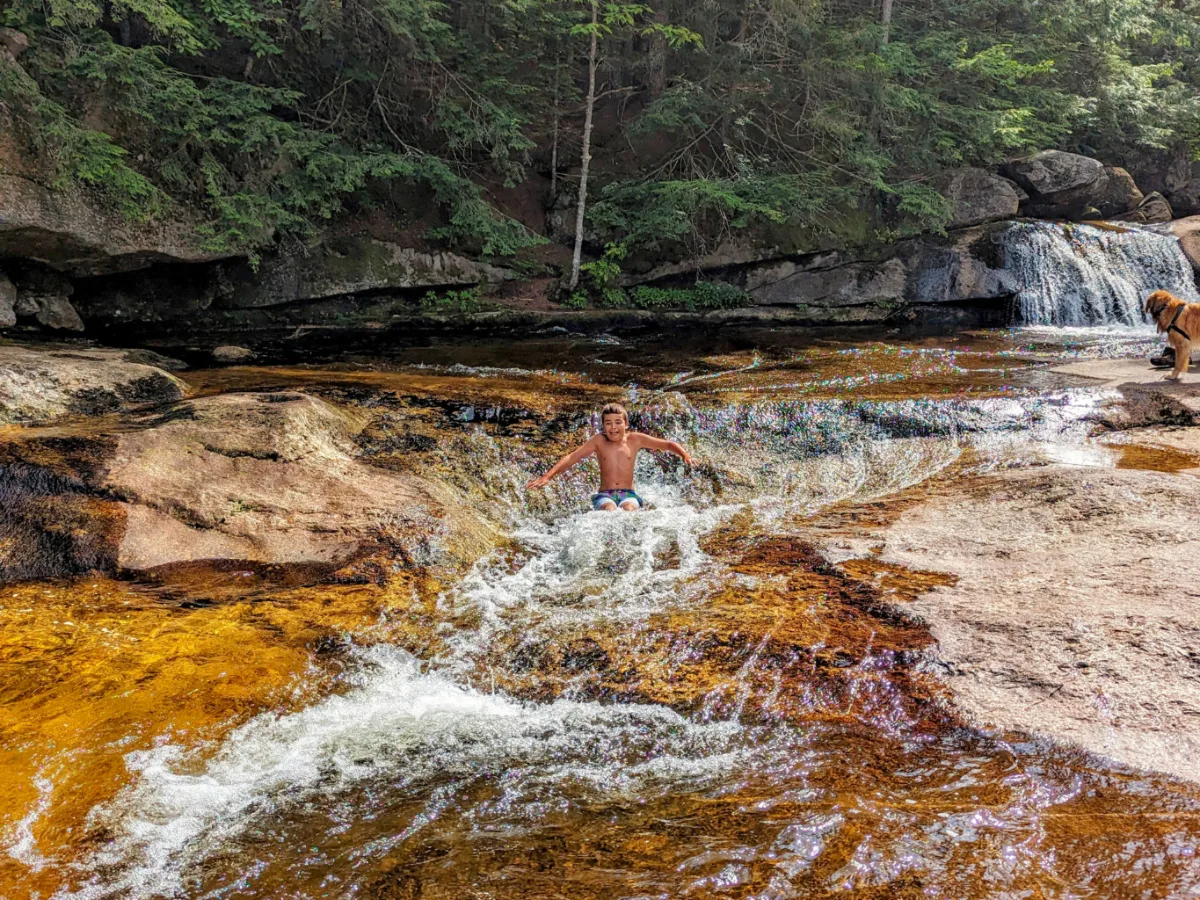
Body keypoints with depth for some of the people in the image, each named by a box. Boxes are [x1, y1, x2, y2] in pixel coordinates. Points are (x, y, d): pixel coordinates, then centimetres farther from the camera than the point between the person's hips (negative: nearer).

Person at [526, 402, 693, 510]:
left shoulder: (635, 439, 7)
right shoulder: (599, 441, 6)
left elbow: (668, 445, 10)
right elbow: (572, 458, 0)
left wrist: (684, 455, -11)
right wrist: (547, 476, -11)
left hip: (628, 494, 1)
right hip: (604, 495, -1)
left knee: (629, 508, -35)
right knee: (609, 509, -36)